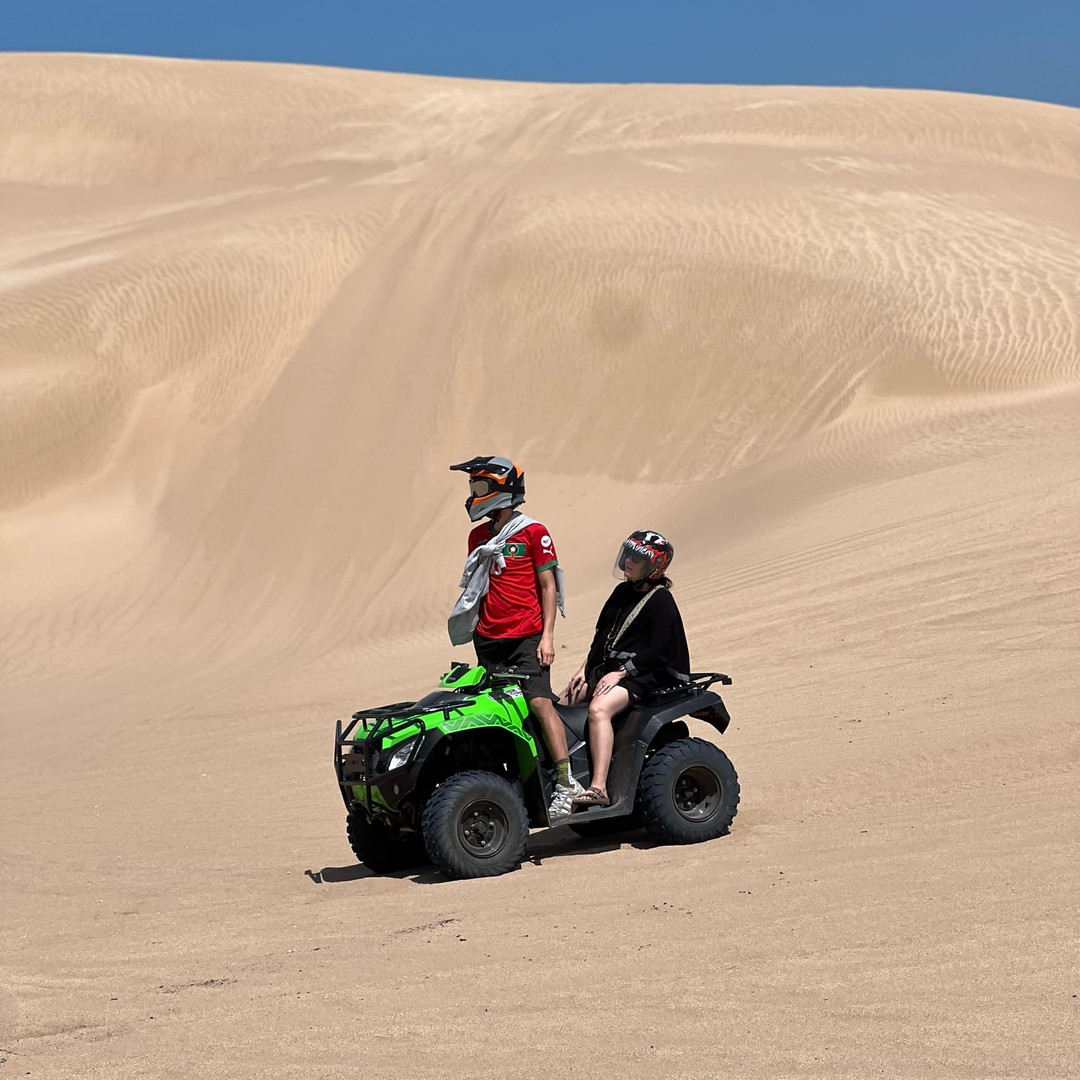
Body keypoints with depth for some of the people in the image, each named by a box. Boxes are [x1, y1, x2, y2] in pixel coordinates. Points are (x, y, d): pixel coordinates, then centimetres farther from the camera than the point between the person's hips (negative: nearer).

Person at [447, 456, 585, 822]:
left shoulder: (533, 533, -2)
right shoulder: (478, 537, 15)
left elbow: (548, 586, -3)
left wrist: (547, 636, -9)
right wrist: (474, 634, 22)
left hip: (527, 636, -6)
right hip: (489, 640, 6)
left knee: (540, 702, -17)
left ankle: (566, 783, -18)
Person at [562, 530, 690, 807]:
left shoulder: (661, 601, -8)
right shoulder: (622, 592, 16)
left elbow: (656, 651, -15)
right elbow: (601, 636, 19)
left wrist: (619, 673, -19)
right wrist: (585, 669, 7)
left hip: (640, 675, -9)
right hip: (604, 669, 9)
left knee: (599, 709, -34)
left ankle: (598, 788, -41)